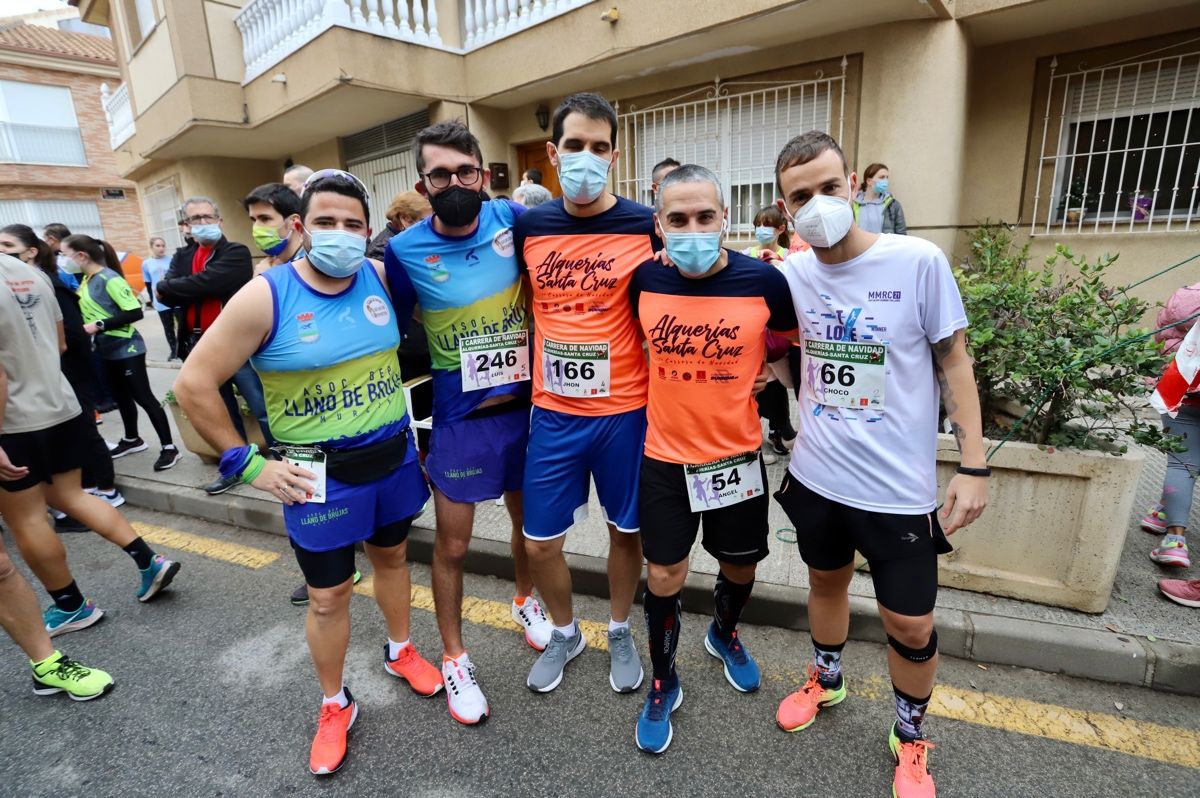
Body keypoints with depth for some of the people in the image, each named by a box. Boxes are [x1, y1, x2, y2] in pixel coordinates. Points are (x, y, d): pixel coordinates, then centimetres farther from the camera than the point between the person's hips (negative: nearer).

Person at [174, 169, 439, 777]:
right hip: (320, 475, -3)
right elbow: (193, 384, -10)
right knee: (328, 596, 9)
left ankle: (400, 651, 47)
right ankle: (335, 706, 34)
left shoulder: (380, 277, -4)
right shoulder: (265, 296, -15)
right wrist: (247, 464, -9)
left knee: (391, 556, 22)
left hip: (394, 455, 4)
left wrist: (408, 416, 6)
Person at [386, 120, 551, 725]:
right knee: (452, 546, 10)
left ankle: (525, 600, 51)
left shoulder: (513, 219, -8)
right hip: (459, 421, -2)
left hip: (527, 407, 3)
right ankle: (454, 659, 35)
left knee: (529, 521, 21)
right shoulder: (405, 251, -12)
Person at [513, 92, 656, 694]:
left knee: (626, 529, 16)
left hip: (625, 411, -2)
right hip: (553, 412, 2)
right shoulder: (528, 227, 0)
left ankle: (619, 632, 43)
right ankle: (564, 633, 40)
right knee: (539, 543, 10)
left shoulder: (646, 226, -7)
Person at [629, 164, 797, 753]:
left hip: (736, 455, 0)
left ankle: (724, 633, 53)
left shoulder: (763, 280, -14)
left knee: (740, 565, 19)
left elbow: (792, 339, 6)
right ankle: (663, 685, 33)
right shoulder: (645, 280, -10)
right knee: (663, 578, 7)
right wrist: (662, 380, 4)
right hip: (665, 457, 0)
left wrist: (769, 371, -4)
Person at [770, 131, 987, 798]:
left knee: (910, 623, 9)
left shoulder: (919, 261, -13)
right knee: (826, 580, 23)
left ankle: (911, 737, 38)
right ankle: (826, 679, 51)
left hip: (899, 485, -3)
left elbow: (953, 362, -6)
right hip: (816, 474, 3)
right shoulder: (792, 274, -3)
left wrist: (975, 466, -7)